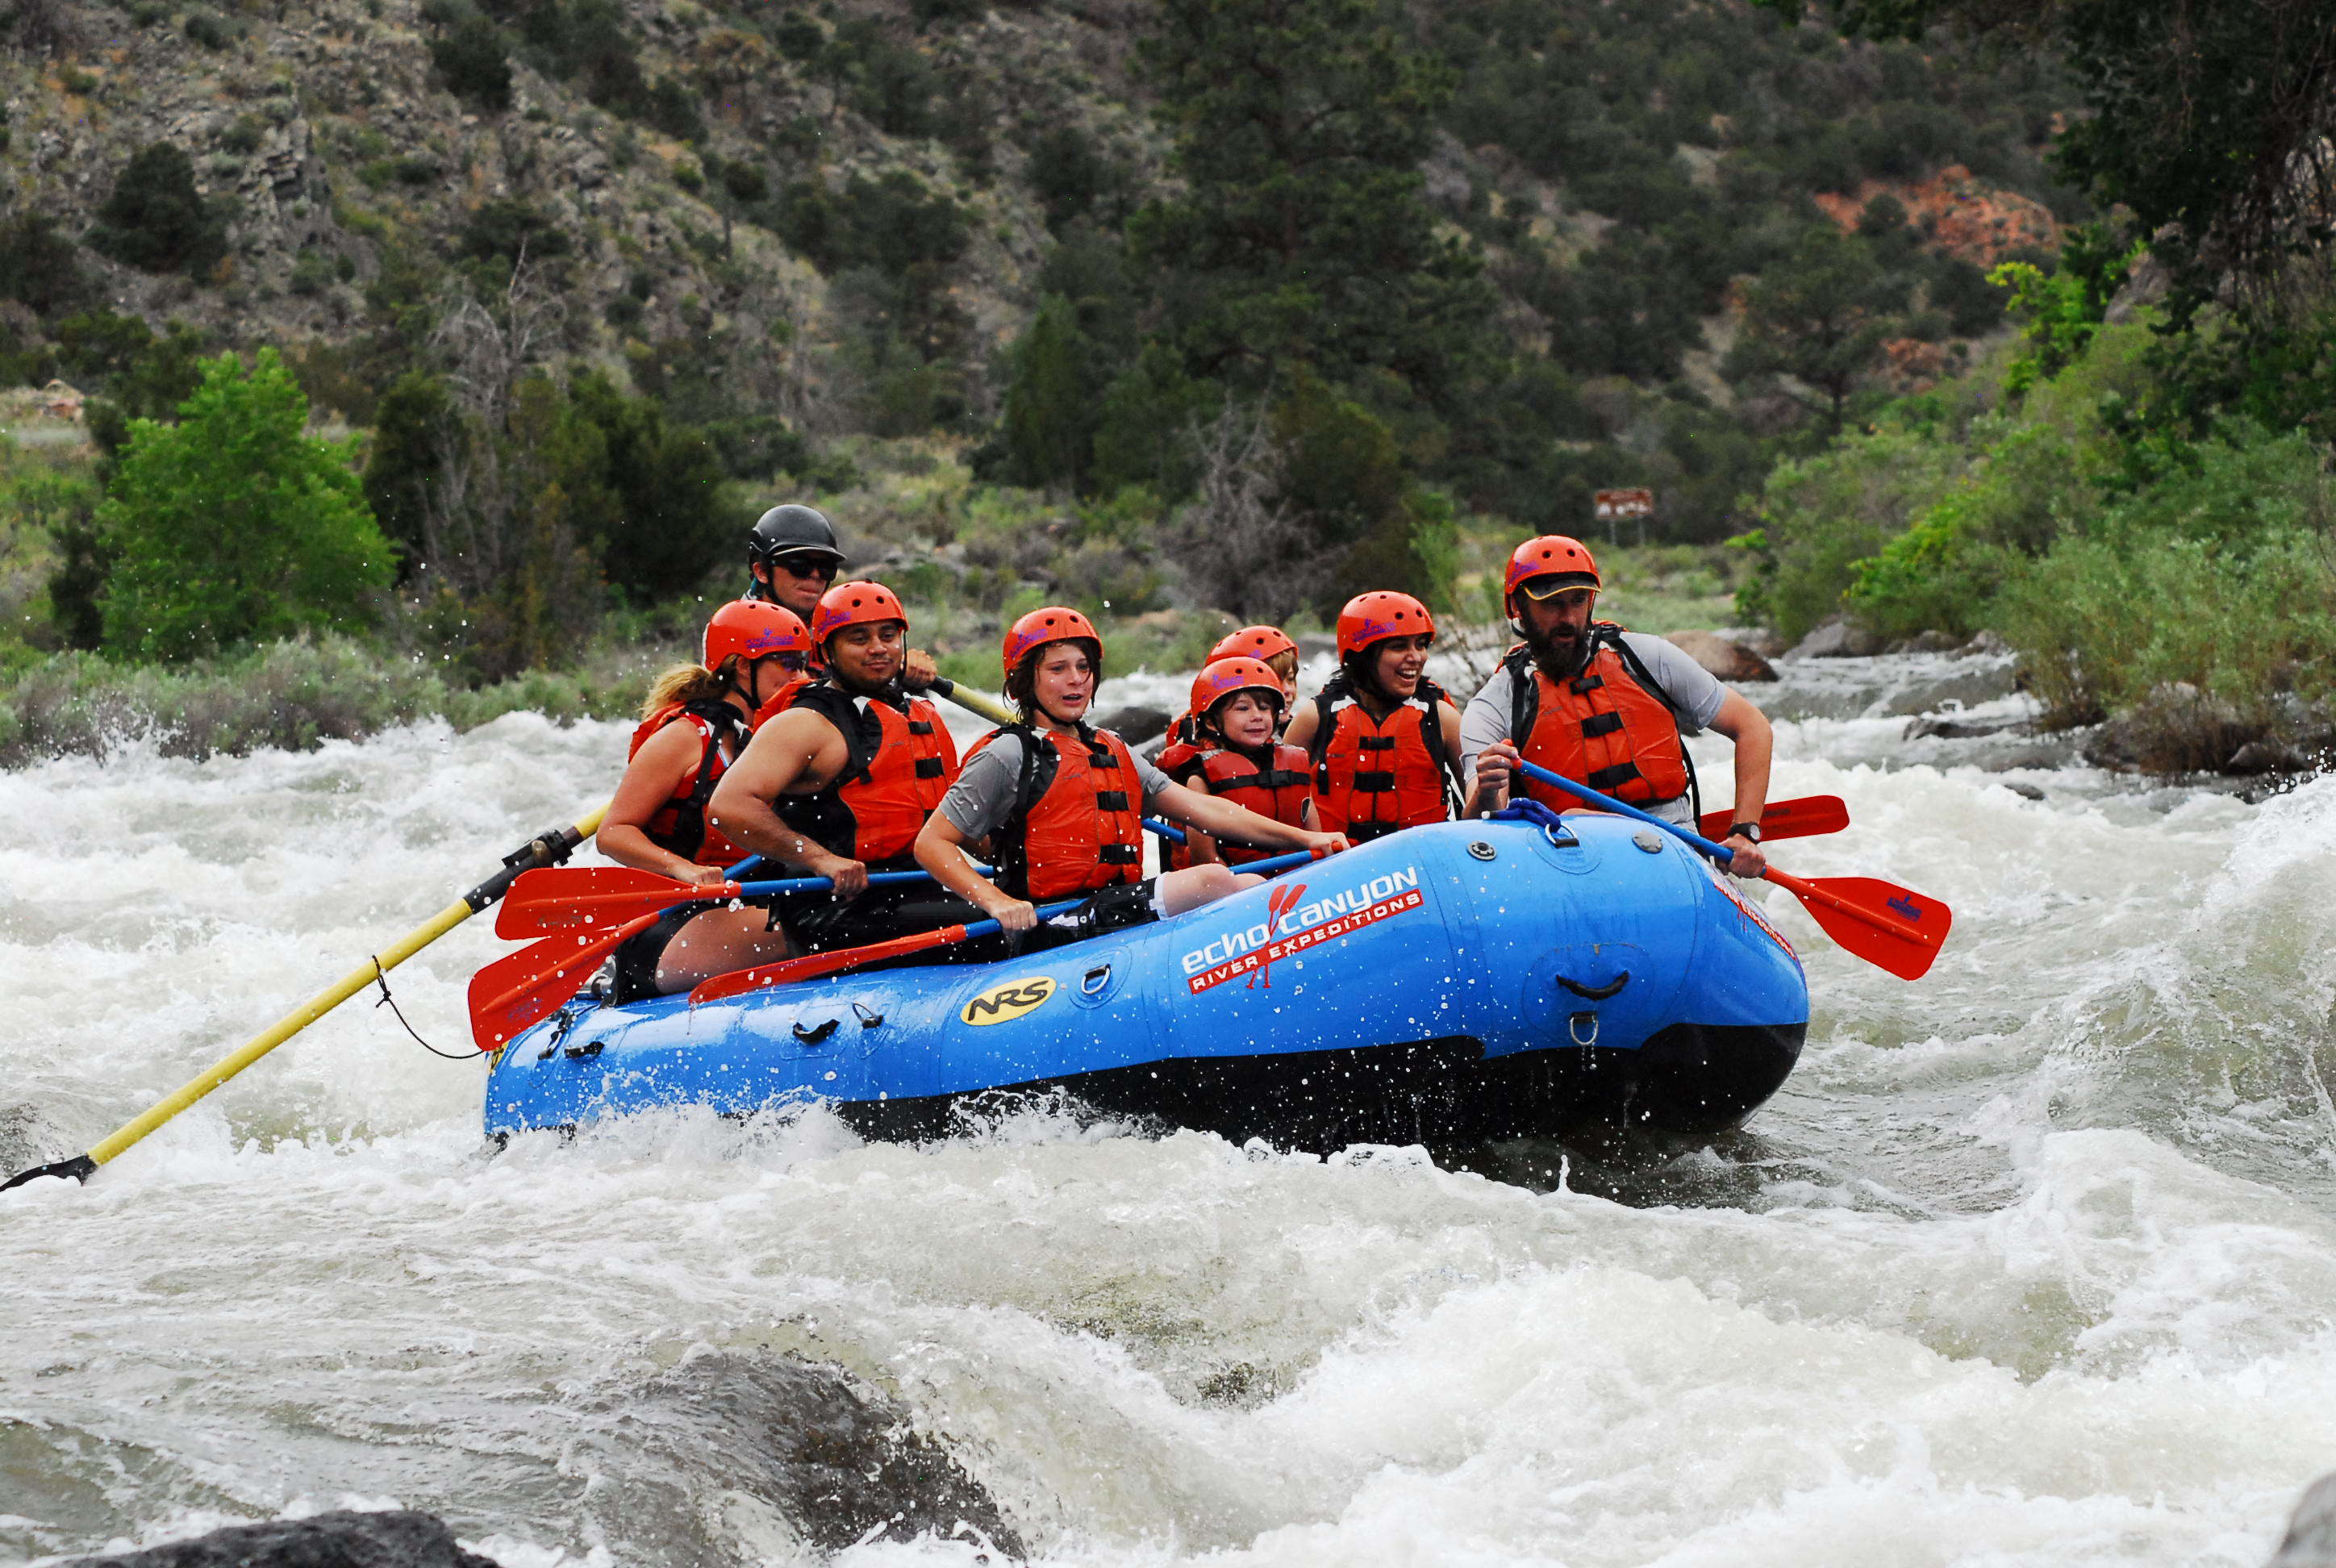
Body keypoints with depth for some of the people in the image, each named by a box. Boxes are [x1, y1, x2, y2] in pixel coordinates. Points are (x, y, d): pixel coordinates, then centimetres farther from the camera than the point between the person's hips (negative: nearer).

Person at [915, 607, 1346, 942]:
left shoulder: (1112, 753, 23)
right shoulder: (1009, 756, 1)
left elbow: (1200, 808, 17)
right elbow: (931, 844, -3)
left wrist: (1305, 838, 8)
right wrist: (997, 902, -18)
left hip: (1120, 913, 8)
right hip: (1054, 928, -8)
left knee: (1252, 887, -12)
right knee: (1213, 880, -23)